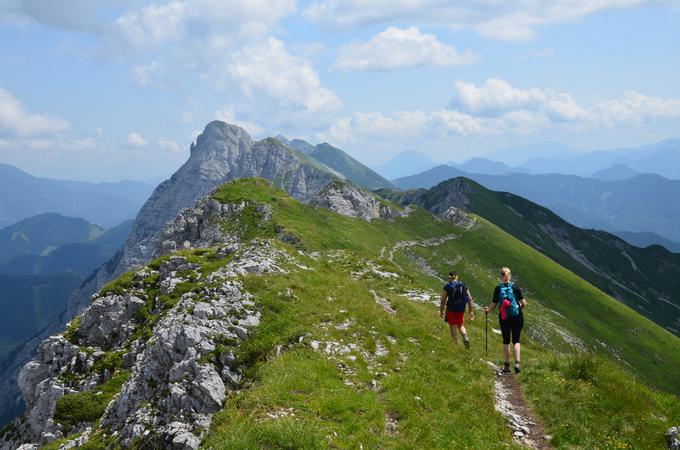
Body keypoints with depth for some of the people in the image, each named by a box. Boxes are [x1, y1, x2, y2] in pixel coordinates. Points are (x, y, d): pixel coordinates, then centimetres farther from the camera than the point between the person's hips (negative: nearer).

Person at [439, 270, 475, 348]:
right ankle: (465, 338, -7)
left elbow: (443, 300, -6)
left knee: (453, 327, 7)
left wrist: (441, 311, 6)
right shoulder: (463, 286, 4)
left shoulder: (447, 286, -6)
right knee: (461, 326, 19)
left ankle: (456, 344, 8)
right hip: (461, 310, 3)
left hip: (451, 310, -3)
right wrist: (471, 311, 7)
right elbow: (470, 299, 2)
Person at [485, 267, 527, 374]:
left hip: (504, 318, 0)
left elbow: (493, 305, -1)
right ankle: (517, 362, -7)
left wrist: (487, 310, 19)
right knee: (516, 340, 9)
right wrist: (521, 307, 17)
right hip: (517, 317, 0)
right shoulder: (515, 287, -4)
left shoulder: (498, 288, -3)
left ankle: (507, 365, 12)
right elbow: (523, 303, -5)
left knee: (506, 341, 10)